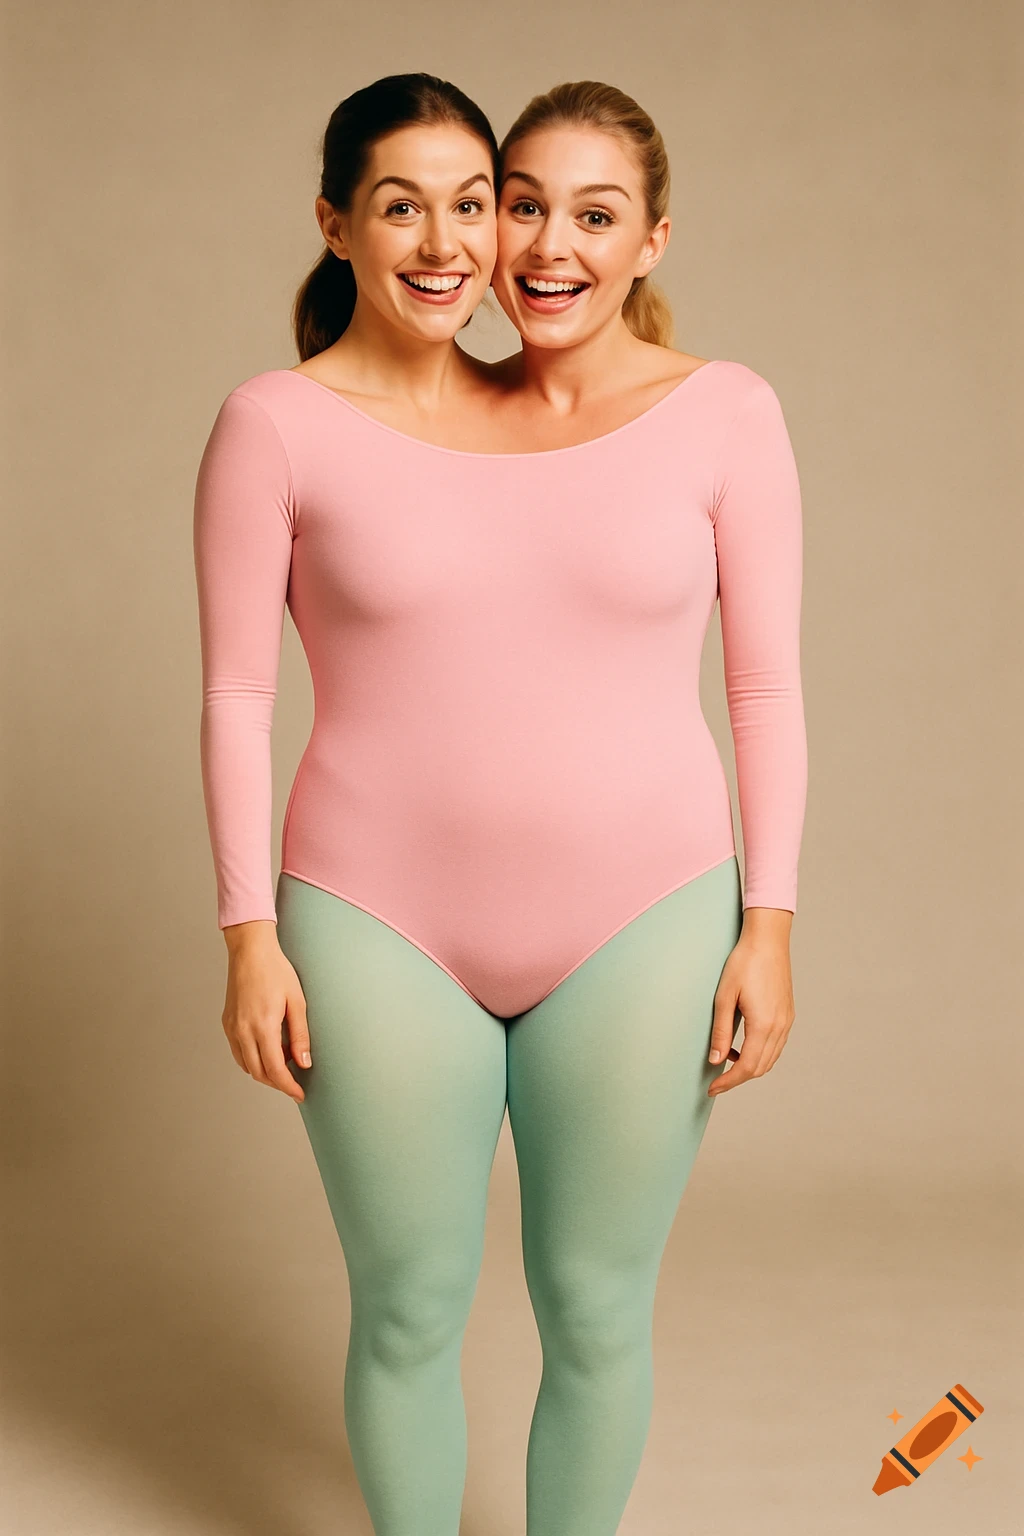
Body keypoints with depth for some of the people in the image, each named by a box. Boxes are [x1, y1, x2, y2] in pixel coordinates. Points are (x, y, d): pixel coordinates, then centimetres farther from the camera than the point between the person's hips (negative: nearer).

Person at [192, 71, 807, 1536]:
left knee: (598, 1307, 14)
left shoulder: (725, 412, 0)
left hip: (641, 922, 1)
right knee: (408, 1310, 14)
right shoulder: (275, 424, -2)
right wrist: (250, 935, -2)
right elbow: (237, 692, 0)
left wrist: (769, 929, -1)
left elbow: (766, 685, 2)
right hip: (382, 930, 0)